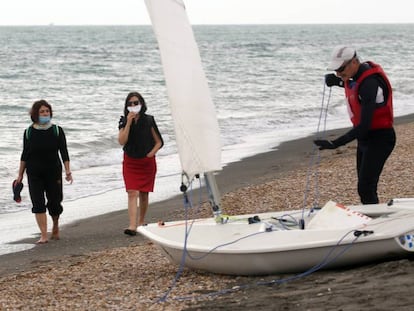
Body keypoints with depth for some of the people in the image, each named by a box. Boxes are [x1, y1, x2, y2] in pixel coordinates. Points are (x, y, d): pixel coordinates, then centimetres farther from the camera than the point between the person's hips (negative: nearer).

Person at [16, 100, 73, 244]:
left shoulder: (57, 130, -2)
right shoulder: (29, 132, 1)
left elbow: (64, 152, -2)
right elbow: (25, 154, 6)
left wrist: (68, 171, -11)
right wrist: (20, 175, 6)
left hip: (53, 172, 0)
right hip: (34, 174, 0)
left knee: (54, 202, 3)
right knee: (38, 203, -7)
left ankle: (55, 227, 33)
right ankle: (43, 236, -6)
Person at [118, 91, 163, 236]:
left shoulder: (148, 121, -2)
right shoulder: (124, 121, 1)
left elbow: (159, 142, 3)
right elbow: (122, 141, -13)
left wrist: (151, 153, -14)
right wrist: (128, 123, -18)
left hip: (147, 162, 0)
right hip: (130, 162, 0)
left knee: (143, 194, 9)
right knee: (132, 193, -11)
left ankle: (141, 221, 27)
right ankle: (132, 225, -19)